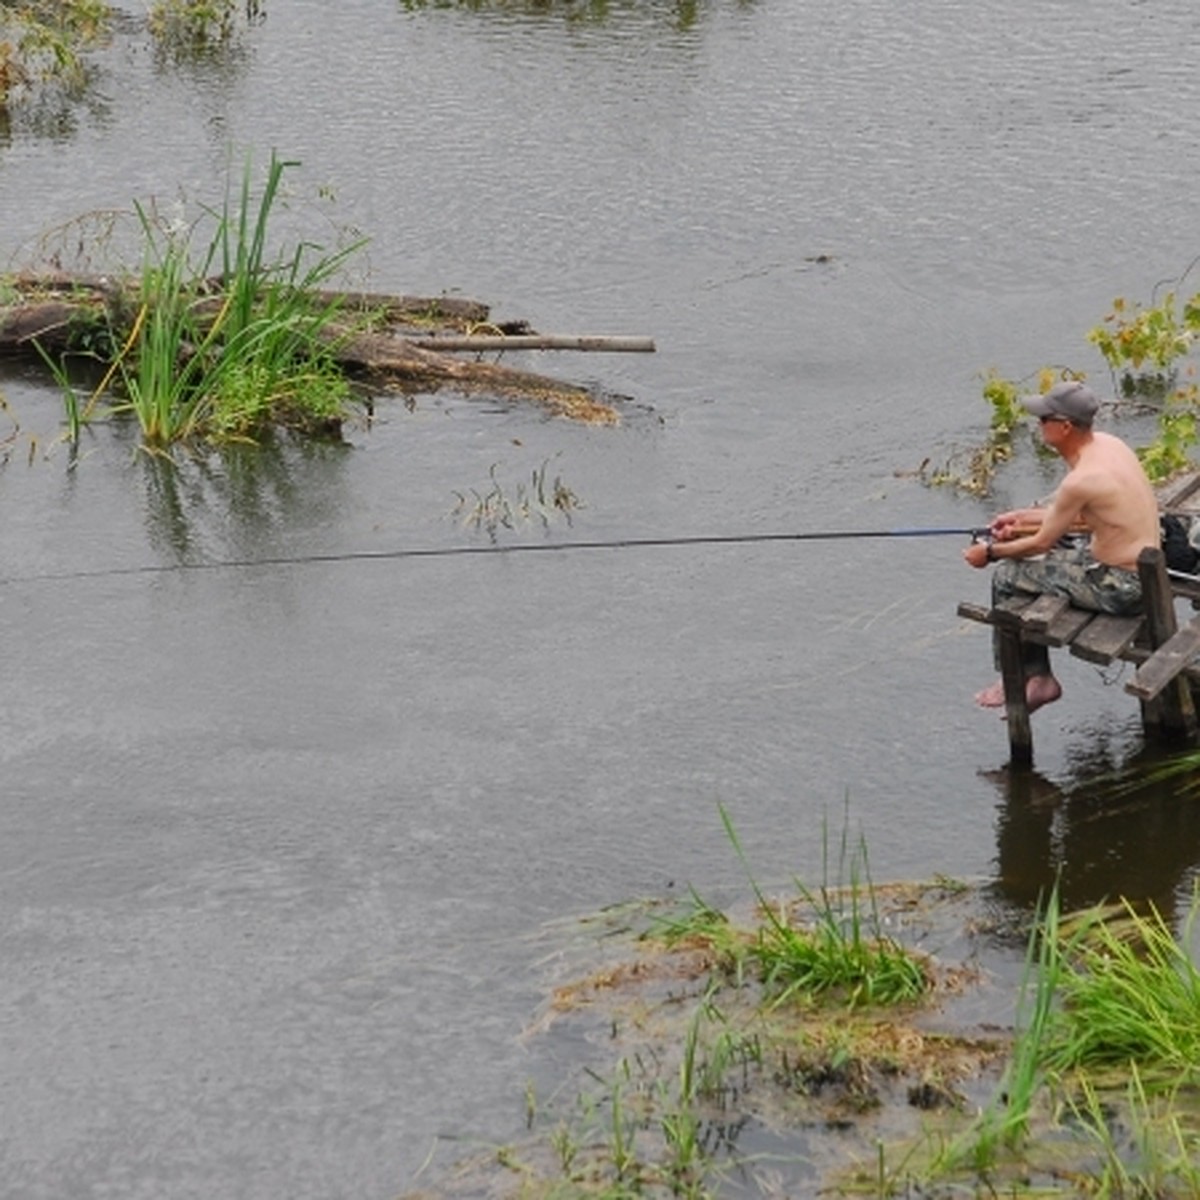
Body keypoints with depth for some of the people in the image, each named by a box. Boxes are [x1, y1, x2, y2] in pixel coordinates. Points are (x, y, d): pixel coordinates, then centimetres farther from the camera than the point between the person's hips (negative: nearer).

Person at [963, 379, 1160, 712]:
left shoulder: (1081, 480, -25)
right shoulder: (1106, 443, 2)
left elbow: (1041, 544, -12)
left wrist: (990, 553, 4)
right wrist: (1024, 517, 18)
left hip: (1120, 587, -9)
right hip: (1144, 567, 9)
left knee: (1007, 575, 1)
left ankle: (1018, 680, 19)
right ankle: (1036, 676, 26)